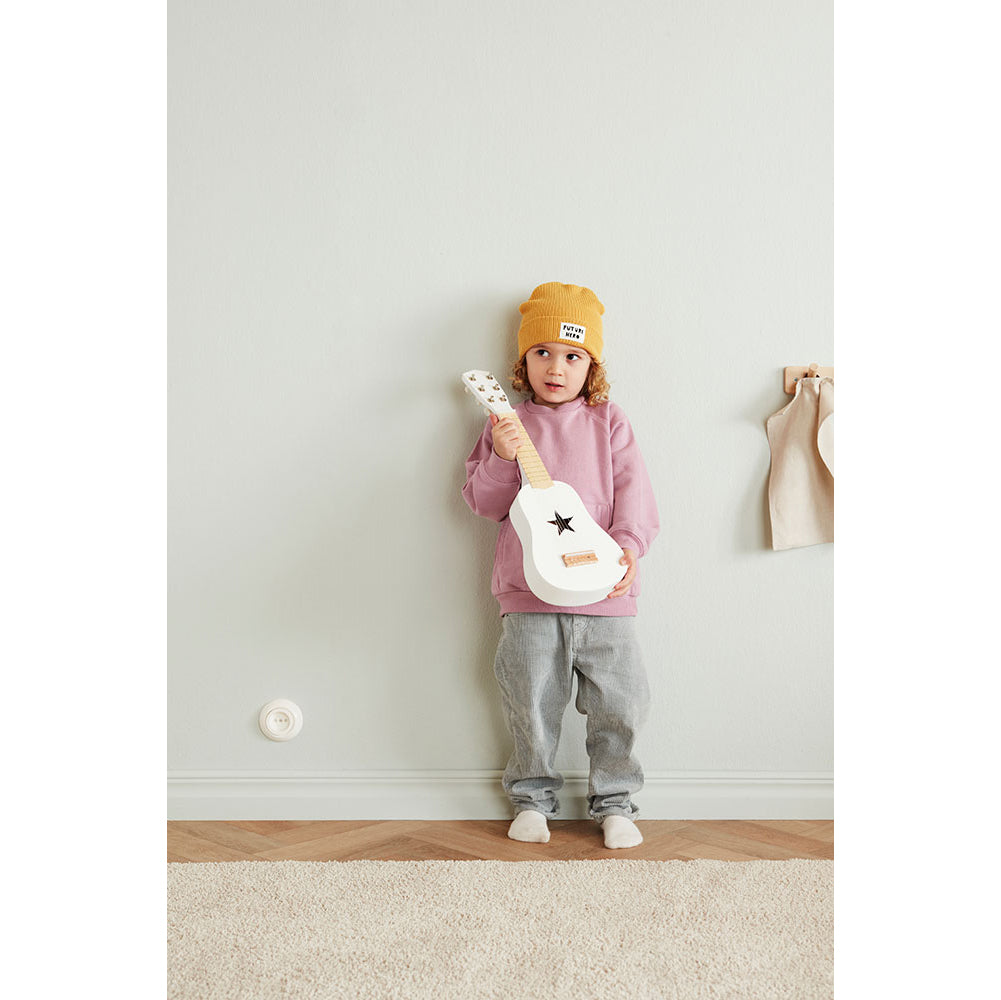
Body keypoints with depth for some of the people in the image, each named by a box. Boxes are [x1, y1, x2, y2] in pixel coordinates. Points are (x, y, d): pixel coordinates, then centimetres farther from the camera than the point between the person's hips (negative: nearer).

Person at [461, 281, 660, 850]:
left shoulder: (607, 421, 9)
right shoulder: (508, 423, 8)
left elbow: (633, 488, 2)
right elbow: (483, 503, 5)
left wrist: (630, 542, -14)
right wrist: (502, 459, -13)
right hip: (529, 596, 0)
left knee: (620, 703, 4)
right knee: (533, 705, 4)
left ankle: (615, 802, 22)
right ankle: (534, 798, 25)